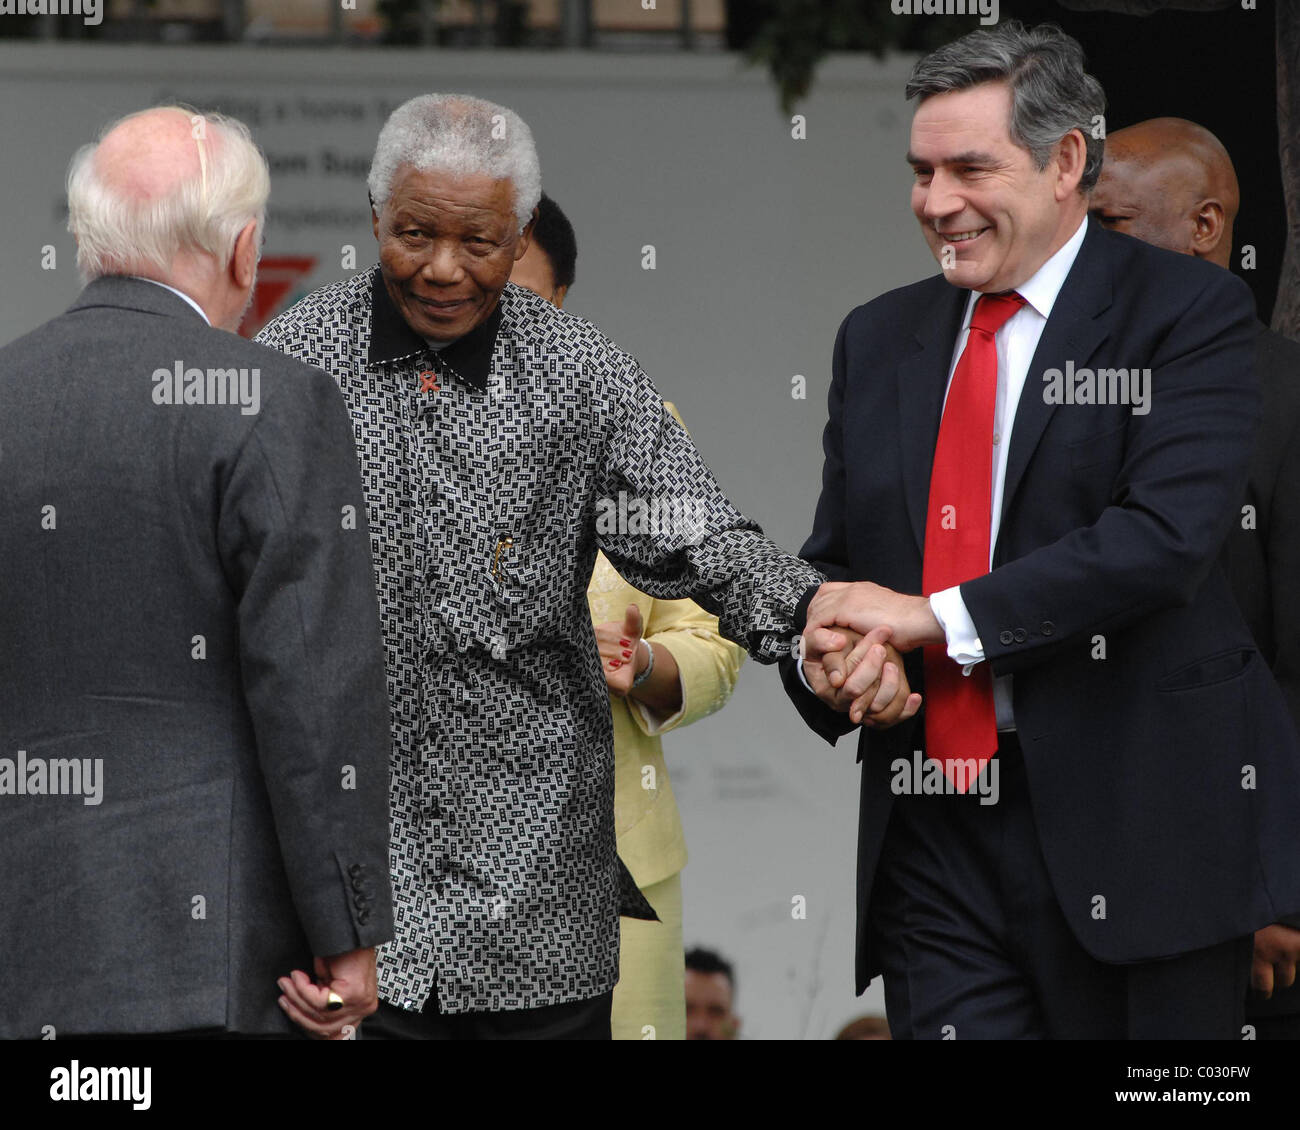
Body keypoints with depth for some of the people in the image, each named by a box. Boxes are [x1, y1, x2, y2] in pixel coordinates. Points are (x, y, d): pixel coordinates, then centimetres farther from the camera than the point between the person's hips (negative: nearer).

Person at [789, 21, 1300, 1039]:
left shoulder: (1186, 312, -3)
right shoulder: (879, 340, 15)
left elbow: (1166, 535, -17)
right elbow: (833, 562, 20)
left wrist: (940, 614, -19)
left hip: (1132, 825, -4)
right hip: (932, 832, 4)